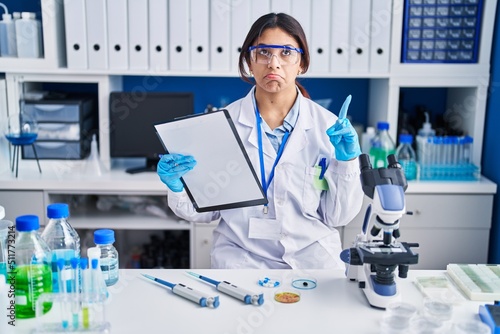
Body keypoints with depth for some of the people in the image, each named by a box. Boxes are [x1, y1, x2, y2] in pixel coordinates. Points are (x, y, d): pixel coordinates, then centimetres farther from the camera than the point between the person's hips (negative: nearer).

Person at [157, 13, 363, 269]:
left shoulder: (328, 126, -1)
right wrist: (178, 187, -18)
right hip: (241, 256, -1)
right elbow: (207, 210, 0)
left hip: (314, 256, 1)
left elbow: (337, 217, 1)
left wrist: (346, 162, -11)